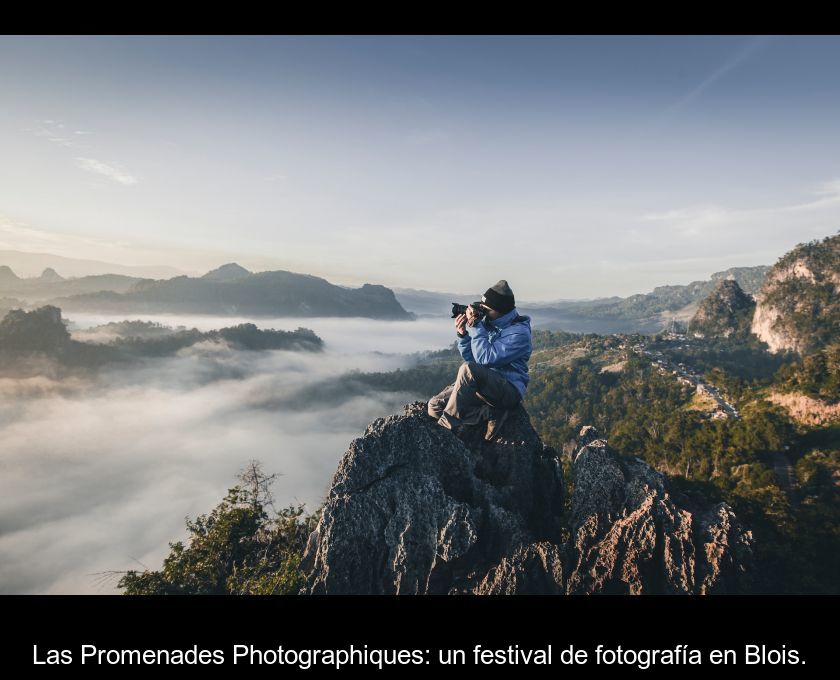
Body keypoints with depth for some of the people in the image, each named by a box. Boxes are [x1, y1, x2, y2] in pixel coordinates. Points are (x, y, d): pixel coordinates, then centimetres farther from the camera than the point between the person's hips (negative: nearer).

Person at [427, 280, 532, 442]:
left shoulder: (519, 332, -16)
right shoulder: (488, 322, 5)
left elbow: (485, 358, -24)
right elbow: (469, 357, 9)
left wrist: (475, 327, -21)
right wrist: (462, 334, -8)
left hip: (509, 390, -8)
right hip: (481, 383, 8)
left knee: (468, 369, -36)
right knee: (435, 406, -7)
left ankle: (447, 426, -23)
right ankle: (492, 413, -11)